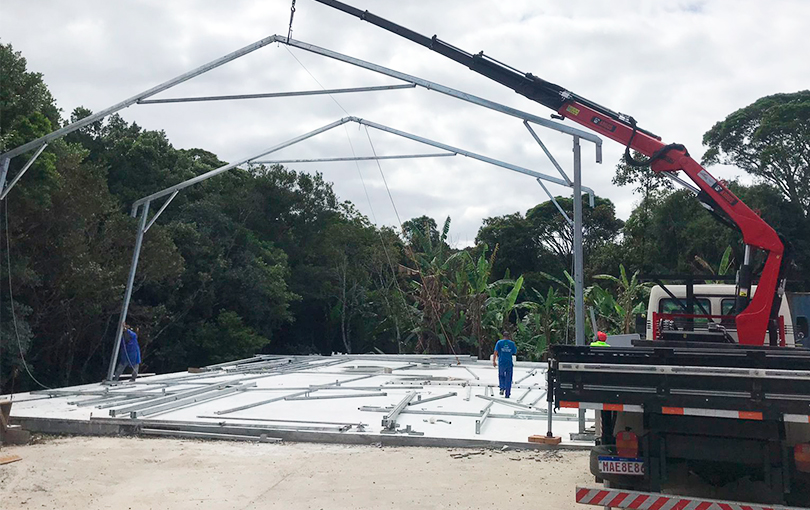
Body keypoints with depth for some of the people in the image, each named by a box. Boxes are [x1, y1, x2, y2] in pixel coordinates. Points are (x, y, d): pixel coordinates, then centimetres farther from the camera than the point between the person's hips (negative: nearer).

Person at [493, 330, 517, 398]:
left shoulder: (499, 342, 0)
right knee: (508, 378, 7)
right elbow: (515, 353, 10)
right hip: (509, 362, 1)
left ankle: (502, 388, -1)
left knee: (501, 375, 20)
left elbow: (495, 352, -7)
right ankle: (507, 394, 6)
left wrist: (494, 361, -5)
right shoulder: (512, 343, 3)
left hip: (501, 362, 0)